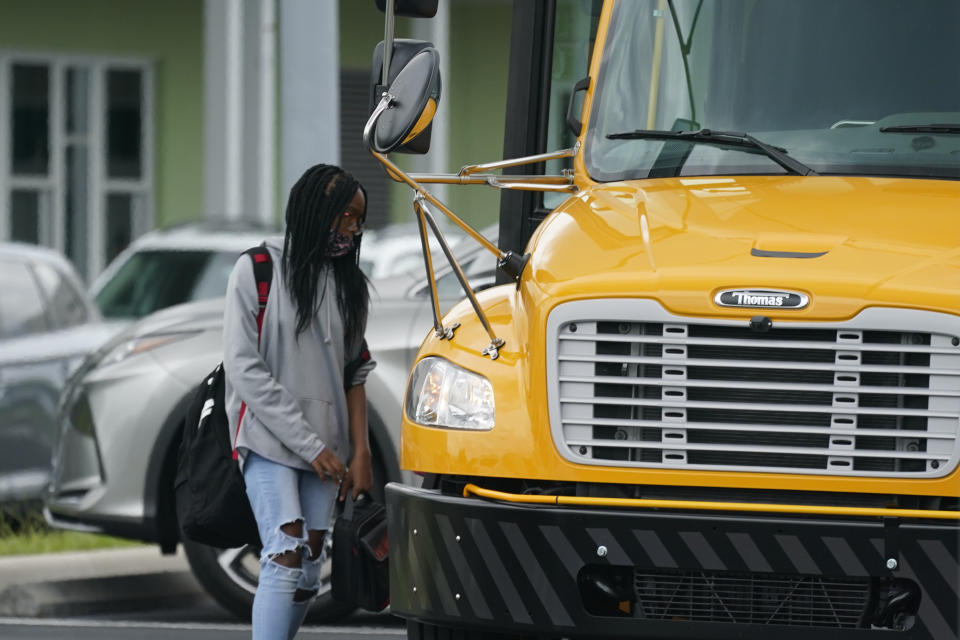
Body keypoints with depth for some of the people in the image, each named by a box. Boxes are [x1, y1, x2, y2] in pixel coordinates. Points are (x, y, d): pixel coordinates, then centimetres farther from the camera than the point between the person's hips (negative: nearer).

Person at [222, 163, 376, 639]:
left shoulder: (349, 285, 12)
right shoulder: (257, 270, -5)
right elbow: (244, 368, -10)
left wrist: (360, 451, 2)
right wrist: (308, 444, -13)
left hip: (325, 449, 6)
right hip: (270, 441, -6)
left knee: (308, 573, 4)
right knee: (285, 559, -19)